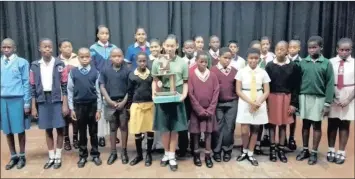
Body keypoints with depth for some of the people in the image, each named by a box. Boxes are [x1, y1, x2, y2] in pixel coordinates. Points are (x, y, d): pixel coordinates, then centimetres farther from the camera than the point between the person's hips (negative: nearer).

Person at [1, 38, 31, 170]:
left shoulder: (22, 62, -3)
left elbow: (26, 83, -2)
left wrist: (27, 103, -4)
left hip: (18, 99, -3)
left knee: (20, 129, 5)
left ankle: (22, 156, 20)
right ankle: (13, 156, 24)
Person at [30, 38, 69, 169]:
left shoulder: (60, 64, -2)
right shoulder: (34, 66, 4)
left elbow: (64, 86, -2)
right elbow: (33, 87, 5)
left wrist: (65, 105, -6)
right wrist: (33, 107, 3)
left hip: (57, 100, -2)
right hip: (43, 101, 2)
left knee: (59, 128, 3)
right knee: (48, 129, 9)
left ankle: (58, 157, 17)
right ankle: (51, 157, 22)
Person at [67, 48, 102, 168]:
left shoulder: (95, 72, -3)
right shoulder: (73, 72, -1)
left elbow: (98, 91, -1)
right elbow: (70, 91, 2)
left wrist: (99, 109, -2)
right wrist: (71, 108, -1)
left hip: (92, 105, 0)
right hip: (79, 106, 0)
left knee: (93, 132, 10)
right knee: (82, 132, 11)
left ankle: (95, 154, 23)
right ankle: (83, 155, 24)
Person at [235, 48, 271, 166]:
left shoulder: (263, 73, 0)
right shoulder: (242, 72, -4)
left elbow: (266, 91, 1)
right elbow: (238, 91, -5)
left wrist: (258, 102, -15)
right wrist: (250, 102, -15)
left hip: (259, 104, 2)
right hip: (245, 103, -1)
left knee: (255, 130, 8)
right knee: (245, 131, -5)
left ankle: (250, 154, 21)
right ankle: (244, 151, 21)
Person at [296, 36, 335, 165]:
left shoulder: (326, 63, -3)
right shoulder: (302, 62, 1)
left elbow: (330, 84, -4)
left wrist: (327, 103, -8)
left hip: (319, 98, -1)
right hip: (304, 97, 2)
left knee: (317, 126, 8)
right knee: (305, 124, 11)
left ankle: (314, 152, 20)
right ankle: (305, 150, 24)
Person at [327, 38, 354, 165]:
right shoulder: (331, 62, -3)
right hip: (333, 97, 0)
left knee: (344, 125, 6)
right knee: (332, 124, 8)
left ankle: (341, 153, 17)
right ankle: (331, 150, 21)